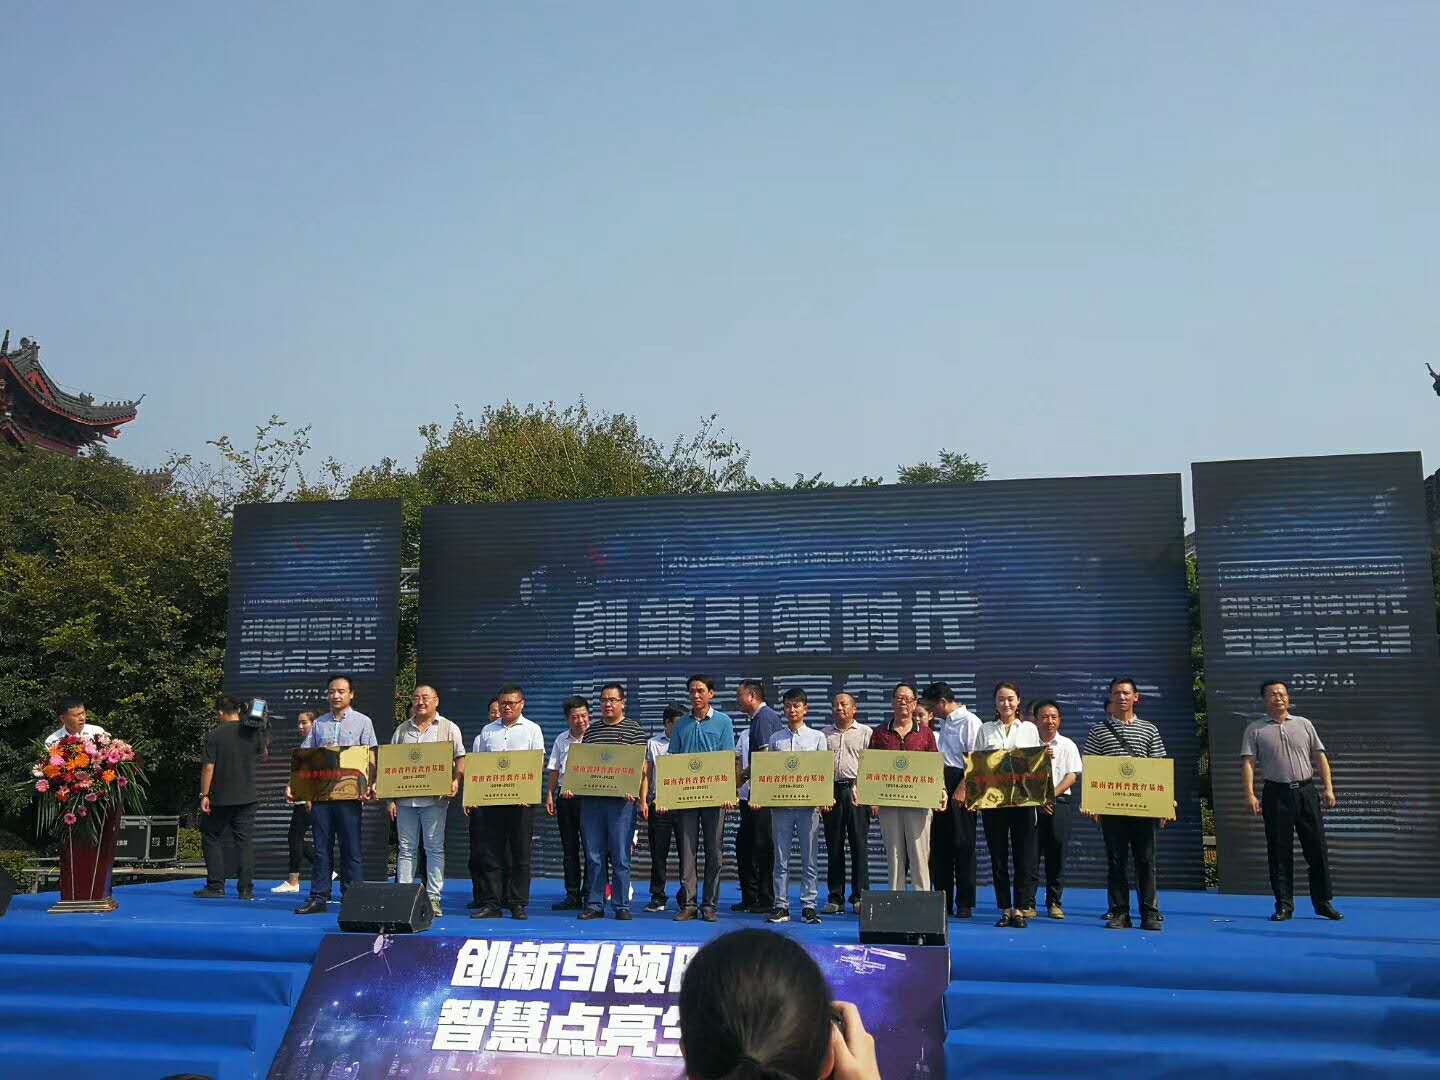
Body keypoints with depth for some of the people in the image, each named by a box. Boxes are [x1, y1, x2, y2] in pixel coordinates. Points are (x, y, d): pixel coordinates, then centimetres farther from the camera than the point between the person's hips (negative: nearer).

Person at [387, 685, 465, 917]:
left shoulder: (449, 729, 7)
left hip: (435, 799, -3)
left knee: (435, 847, -2)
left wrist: (455, 781, -16)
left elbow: (460, 759, 2)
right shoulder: (402, 730, 14)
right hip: (405, 799, 3)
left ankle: (433, 897, 2)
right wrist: (391, 798, 5)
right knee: (406, 848, 5)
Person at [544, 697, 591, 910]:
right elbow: (554, 770, 16)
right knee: (569, 848, 8)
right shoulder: (561, 740, 13)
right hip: (565, 795, 5)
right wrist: (549, 795, 8)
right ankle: (572, 896, 15)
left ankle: (589, 895, 3)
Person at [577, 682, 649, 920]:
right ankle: (594, 905, 14)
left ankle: (622, 906, 8)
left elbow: (642, 768, 0)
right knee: (594, 856, 7)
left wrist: (642, 799, -8)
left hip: (622, 801, -4)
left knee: (621, 857, 0)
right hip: (591, 800, 4)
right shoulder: (590, 731, 15)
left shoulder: (634, 730, 3)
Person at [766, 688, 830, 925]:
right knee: (781, 858, 3)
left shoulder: (817, 737, 7)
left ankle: (809, 906, 7)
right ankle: (781, 906, 8)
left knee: (809, 858, 2)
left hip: (808, 803, -1)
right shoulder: (775, 739, 10)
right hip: (780, 803, 1)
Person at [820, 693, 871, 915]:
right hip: (830, 792, 3)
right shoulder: (824, 734, 15)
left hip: (857, 791, -2)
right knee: (834, 845, 5)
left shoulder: (865, 732, 8)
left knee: (859, 844, -3)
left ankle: (859, 896, 4)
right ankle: (835, 898, 10)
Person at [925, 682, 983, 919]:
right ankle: (942, 901, 15)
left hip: (960, 786, -8)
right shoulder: (942, 724, 18)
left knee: (963, 844, -2)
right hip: (940, 786, 8)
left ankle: (965, 903, 4)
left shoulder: (969, 721, -6)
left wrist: (962, 788, -19)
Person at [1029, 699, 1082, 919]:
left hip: (1059, 802, 1)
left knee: (1056, 853, 3)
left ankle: (1054, 902, 12)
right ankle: (1028, 903, 1)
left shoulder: (1067, 745, 8)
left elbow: (1072, 775, 0)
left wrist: (1052, 794, -10)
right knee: (1030, 853, -3)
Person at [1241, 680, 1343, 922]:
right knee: (1278, 852, 1)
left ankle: (1323, 903, 15)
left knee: (1316, 848, 4)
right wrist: (1250, 795, -13)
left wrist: (1328, 788, 2)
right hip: (1276, 793, -2)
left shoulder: (1304, 724, 12)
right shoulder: (1255, 730, 4)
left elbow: (1320, 757, 12)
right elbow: (1248, 763, -3)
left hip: (1306, 791, 2)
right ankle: (1284, 906, 8)